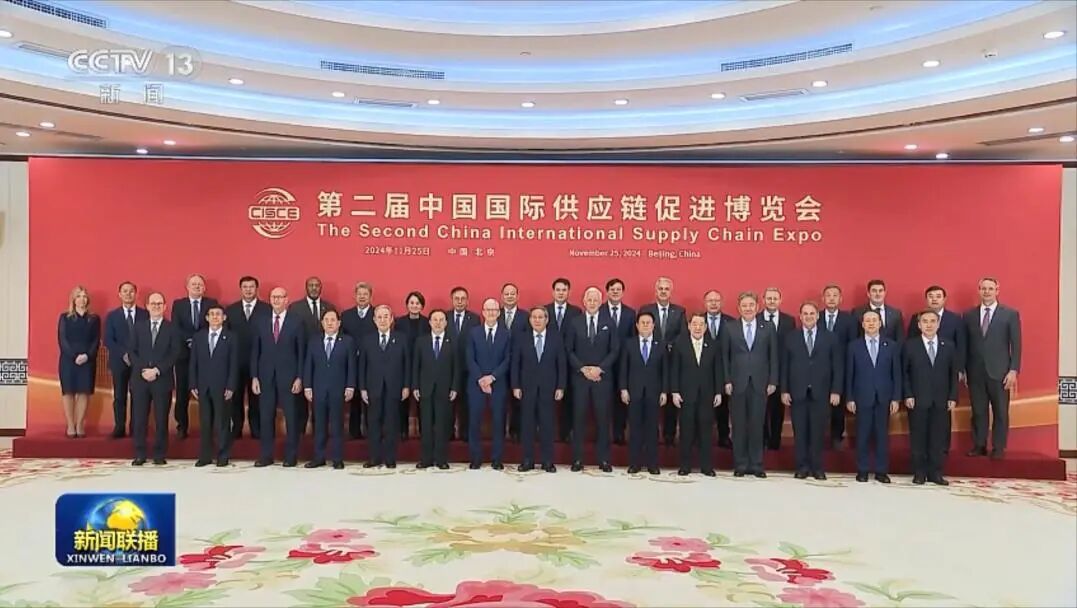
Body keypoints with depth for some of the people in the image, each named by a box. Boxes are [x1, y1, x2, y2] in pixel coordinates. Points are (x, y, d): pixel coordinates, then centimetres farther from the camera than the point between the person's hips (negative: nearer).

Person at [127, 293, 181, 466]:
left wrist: (157, 370, -13)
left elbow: (175, 354, -4)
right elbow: (131, 351, 6)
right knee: (139, 419, 3)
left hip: (162, 380, -2)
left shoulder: (172, 328, 4)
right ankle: (139, 455, 11)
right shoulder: (139, 326, 11)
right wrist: (142, 370, -9)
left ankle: (159, 455, 10)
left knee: (161, 419, 2)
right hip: (140, 379, 2)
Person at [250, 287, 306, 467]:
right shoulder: (260, 321, 7)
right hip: (265, 376, 2)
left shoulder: (297, 322, -1)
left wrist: (299, 377, -7)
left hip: (289, 376, -2)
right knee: (265, 417, 5)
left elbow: (302, 351, -1)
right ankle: (266, 455, 15)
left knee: (291, 417, 4)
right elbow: (255, 351, 7)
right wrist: (254, 376, 1)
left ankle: (291, 456, 13)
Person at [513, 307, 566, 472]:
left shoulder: (556, 337, 3)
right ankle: (527, 460, 12)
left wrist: (560, 387, -3)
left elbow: (562, 364, 2)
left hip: (548, 388, 0)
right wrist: (515, 386, -3)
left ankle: (547, 461, 11)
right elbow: (515, 364, 3)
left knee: (547, 425, 3)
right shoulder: (521, 338, 4)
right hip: (527, 388, 1)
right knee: (527, 425, 4)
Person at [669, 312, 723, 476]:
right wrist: (674, 392, -6)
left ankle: (706, 466, 14)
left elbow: (718, 370, 5)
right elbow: (674, 370, -1)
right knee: (686, 431, 4)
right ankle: (685, 465, 13)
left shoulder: (713, 345, 4)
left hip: (706, 395, 1)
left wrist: (718, 392, 1)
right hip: (686, 394, -1)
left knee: (706, 430, 5)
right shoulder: (679, 344, 0)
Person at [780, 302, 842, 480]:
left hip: (821, 393, 0)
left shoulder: (830, 337, 5)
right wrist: (784, 390, -1)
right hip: (797, 392, 1)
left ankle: (817, 467, 16)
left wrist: (836, 391, -4)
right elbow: (784, 366, 5)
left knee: (818, 432, 5)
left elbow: (838, 366, 3)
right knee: (800, 432, 5)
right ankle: (802, 467, 14)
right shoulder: (790, 337, 6)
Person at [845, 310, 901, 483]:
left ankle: (881, 471, 14)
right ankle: (862, 470, 13)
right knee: (863, 435, 4)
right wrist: (850, 398, -3)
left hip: (884, 398, 1)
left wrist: (896, 398, -2)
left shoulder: (892, 345, 4)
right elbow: (849, 375, 2)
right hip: (862, 397, -1)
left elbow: (896, 374, 4)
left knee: (882, 435, 5)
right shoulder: (854, 346, 2)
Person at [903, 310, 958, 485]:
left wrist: (953, 397, 0)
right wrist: (908, 395, -8)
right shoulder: (910, 345, 1)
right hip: (918, 400, -2)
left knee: (938, 438, 4)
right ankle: (919, 473, 12)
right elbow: (904, 373, 0)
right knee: (918, 438, 3)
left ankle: (935, 473, 13)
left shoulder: (949, 346, 8)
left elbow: (953, 374, 7)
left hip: (941, 401, 2)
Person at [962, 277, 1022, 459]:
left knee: (1001, 412, 4)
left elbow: (1016, 345, -1)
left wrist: (1013, 370, -8)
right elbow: (965, 345, 8)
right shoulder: (969, 315, 7)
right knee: (978, 411, 6)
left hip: (999, 372, -2)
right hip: (975, 373, 2)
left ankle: (998, 448, 13)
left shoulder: (1010, 314, 2)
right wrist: (964, 370, 4)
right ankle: (979, 446, 14)